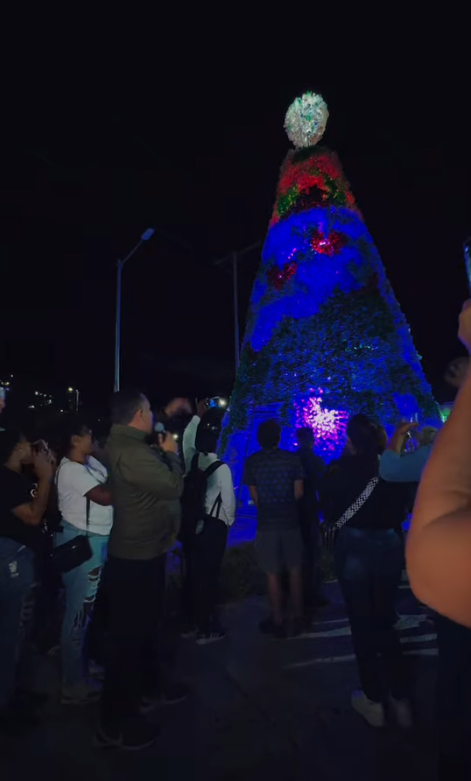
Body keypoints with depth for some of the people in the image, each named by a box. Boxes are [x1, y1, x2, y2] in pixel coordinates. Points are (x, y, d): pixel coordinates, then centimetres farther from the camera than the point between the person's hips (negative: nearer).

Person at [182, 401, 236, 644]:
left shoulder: (190, 461, -3)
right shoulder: (221, 468, -18)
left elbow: (187, 437, 15)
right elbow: (228, 499, -11)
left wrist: (198, 416, 20)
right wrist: (229, 521, 7)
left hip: (191, 524, 5)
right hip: (214, 525, -5)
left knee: (193, 572, 16)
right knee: (209, 575, 3)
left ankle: (191, 622, 30)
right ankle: (206, 629, 13)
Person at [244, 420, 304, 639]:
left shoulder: (252, 461, -4)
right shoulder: (292, 458, -4)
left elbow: (254, 497, 0)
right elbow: (298, 492, -2)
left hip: (266, 523, -1)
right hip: (290, 521, 1)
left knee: (272, 574, 8)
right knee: (295, 570, 15)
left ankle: (277, 622, 18)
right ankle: (298, 618, 24)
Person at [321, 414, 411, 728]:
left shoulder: (339, 469, -11)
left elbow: (329, 511, -3)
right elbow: (402, 509, 5)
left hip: (355, 547, -3)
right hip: (390, 546, 3)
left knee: (362, 623, 13)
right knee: (385, 621, 19)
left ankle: (374, 701, 23)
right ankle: (400, 699, 25)